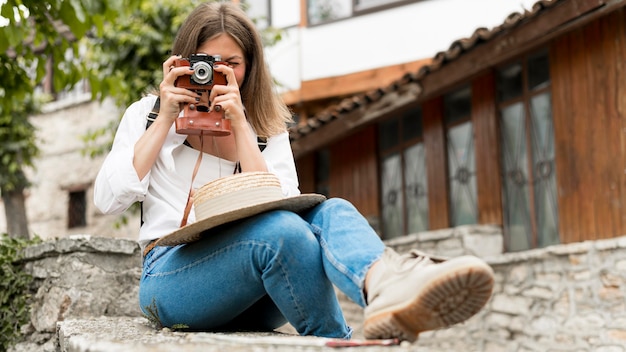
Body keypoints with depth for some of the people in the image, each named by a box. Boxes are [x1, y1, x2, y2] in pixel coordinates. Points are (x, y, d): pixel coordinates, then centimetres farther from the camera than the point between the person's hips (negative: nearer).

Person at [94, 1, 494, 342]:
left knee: (332, 211, -30)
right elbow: (108, 199, 2)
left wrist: (240, 125, -6)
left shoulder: (267, 128, 19)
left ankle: (385, 286, -63)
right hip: (172, 275, -2)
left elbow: (277, 204, 1)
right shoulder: (148, 114, 16)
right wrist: (165, 120, -1)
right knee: (284, 231, -33)